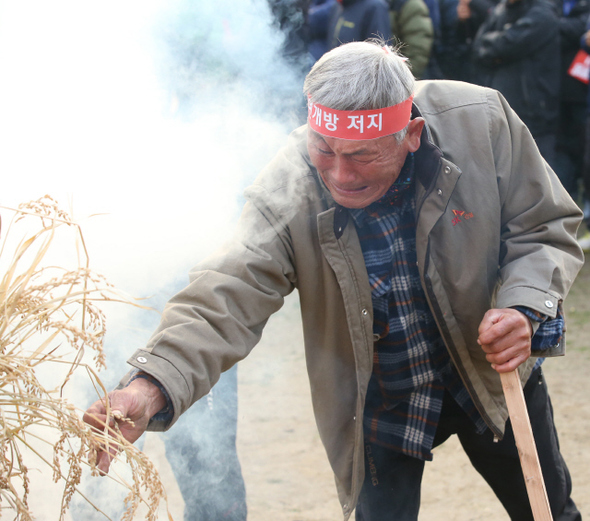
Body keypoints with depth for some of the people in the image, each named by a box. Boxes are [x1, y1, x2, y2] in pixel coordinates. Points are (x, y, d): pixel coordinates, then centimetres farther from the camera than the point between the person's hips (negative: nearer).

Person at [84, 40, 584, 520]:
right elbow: (228, 297, -35)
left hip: (495, 376, 2)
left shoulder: (480, 121, -25)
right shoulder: (288, 188, -27)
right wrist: (150, 388, -53)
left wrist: (524, 309, -30)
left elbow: (545, 228, -11)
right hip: (378, 408, -1)